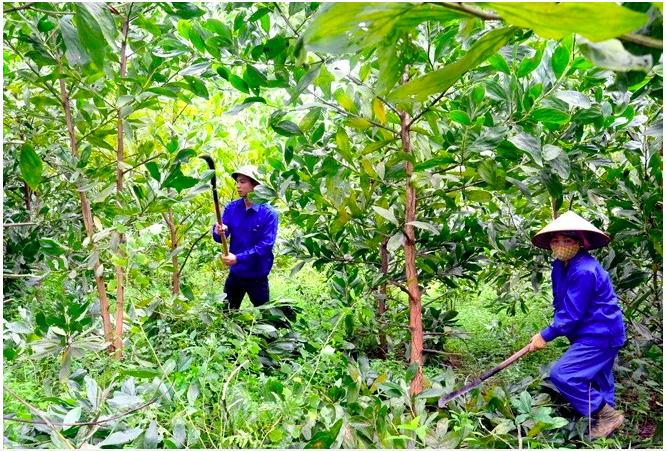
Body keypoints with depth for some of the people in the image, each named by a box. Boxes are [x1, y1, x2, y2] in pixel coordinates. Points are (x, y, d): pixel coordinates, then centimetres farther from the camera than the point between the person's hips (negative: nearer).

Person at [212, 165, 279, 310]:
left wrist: (238, 258, -28)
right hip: (235, 273, 4)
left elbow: (266, 245, -22)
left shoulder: (269, 213, -17)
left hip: (257, 276, -4)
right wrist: (218, 232, -31)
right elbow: (220, 238, -7)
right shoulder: (231, 208, -3)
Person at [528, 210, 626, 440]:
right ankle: (604, 420, 38)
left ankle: (607, 415, 1)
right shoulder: (559, 267, 3)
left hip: (600, 333, -10)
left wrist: (546, 335, -17)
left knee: (562, 374, -15)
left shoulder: (584, 271, -27)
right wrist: (555, 327, -4)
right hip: (594, 332, 10)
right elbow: (561, 304, 11)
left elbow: (572, 313, -25)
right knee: (595, 383, 21)